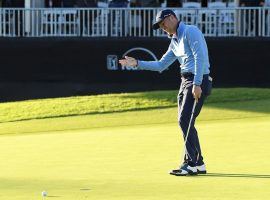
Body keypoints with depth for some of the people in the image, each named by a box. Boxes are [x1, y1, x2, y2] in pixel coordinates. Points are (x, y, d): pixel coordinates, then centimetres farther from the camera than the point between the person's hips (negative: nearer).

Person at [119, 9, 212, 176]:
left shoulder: (190, 31, -9)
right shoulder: (175, 41, 20)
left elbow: (200, 58, -18)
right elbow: (161, 65, 25)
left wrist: (197, 84, -24)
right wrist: (137, 64, 17)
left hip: (198, 81, -9)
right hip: (186, 81, 9)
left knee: (185, 120, -13)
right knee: (185, 122, 7)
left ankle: (192, 163, -11)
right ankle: (198, 163, 13)